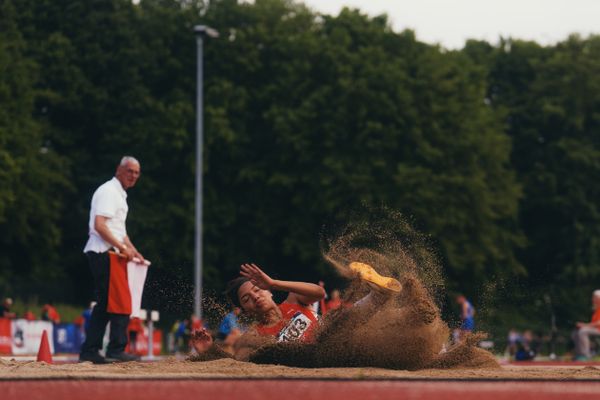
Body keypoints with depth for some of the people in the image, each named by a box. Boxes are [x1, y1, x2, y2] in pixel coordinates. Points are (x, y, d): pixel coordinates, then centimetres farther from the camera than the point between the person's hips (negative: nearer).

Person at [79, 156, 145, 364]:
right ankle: (116, 350, -11)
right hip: (103, 253, -10)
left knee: (105, 303, 10)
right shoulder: (108, 191, -10)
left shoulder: (119, 194, 22)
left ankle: (89, 351, 11)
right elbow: (99, 225, -20)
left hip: (111, 253, 10)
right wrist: (123, 247, -22)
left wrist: (133, 251, 19)